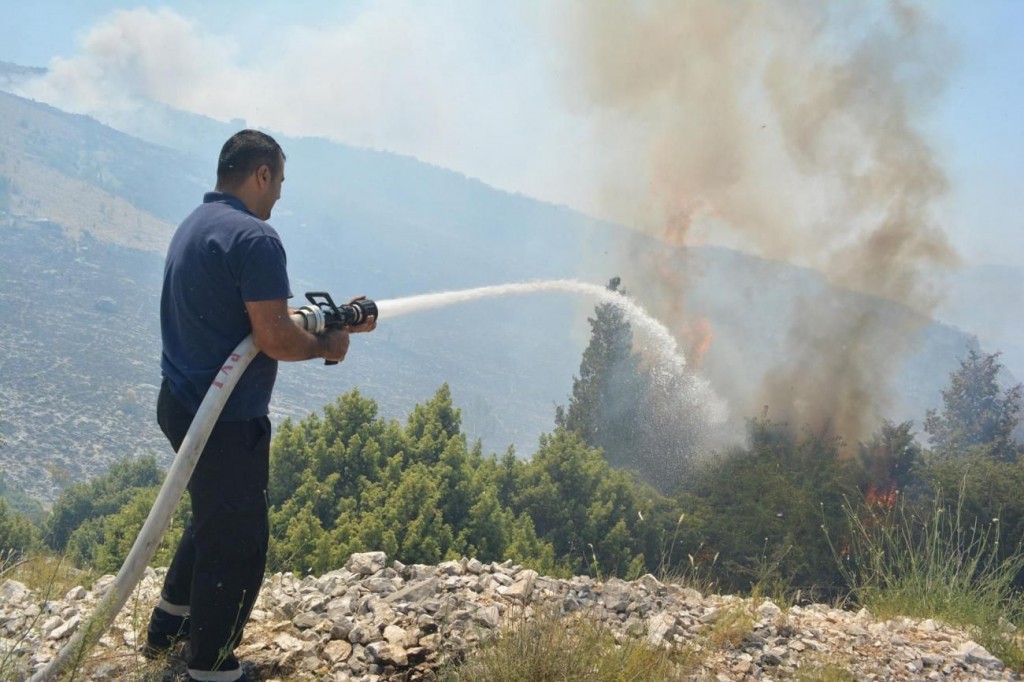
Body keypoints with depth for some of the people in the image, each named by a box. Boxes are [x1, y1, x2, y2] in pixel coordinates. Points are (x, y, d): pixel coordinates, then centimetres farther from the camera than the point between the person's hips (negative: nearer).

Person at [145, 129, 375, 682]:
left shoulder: (193, 226, 12)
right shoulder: (255, 238, -20)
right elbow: (276, 339, -26)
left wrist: (337, 320, 16)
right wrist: (328, 345, -6)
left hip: (180, 403, 10)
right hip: (226, 420, -10)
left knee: (214, 518, 28)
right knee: (237, 542, 5)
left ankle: (169, 623, 43)